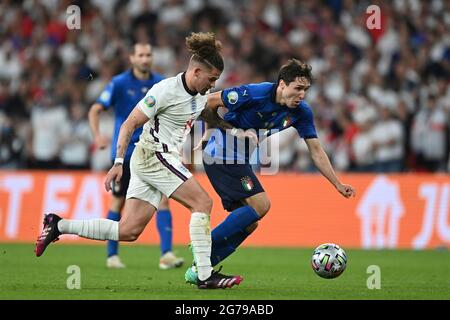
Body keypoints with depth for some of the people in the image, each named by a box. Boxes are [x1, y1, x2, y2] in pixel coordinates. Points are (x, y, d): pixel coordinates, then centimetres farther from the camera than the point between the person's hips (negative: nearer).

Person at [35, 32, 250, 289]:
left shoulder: (200, 93, 9)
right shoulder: (166, 90, -17)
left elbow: (209, 116, 31)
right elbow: (129, 124, -15)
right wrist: (118, 163, -20)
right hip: (154, 154, -9)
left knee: (128, 231, 3)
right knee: (202, 202, -16)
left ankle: (59, 226, 9)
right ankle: (205, 275, -16)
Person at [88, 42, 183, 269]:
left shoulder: (160, 83, 3)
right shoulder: (119, 83, -6)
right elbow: (95, 110, -4)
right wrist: (97, 136, -19)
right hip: (124, 152, -2)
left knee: (163, 200, -11)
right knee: (118, 202, 6)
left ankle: (166, 254, -14)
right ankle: (112, 255, 20)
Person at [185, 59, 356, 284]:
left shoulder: (301, 112, -3)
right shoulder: (256, 94, -22)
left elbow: (316, 151, 3)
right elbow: (211, 101, -11)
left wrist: (338, 185, -2)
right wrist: (209, 132, 1)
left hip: (240, 160, 8)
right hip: (222, 154, -8)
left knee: (249, 223, 6)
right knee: (260, 205, -18)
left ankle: (198, 270, 10)